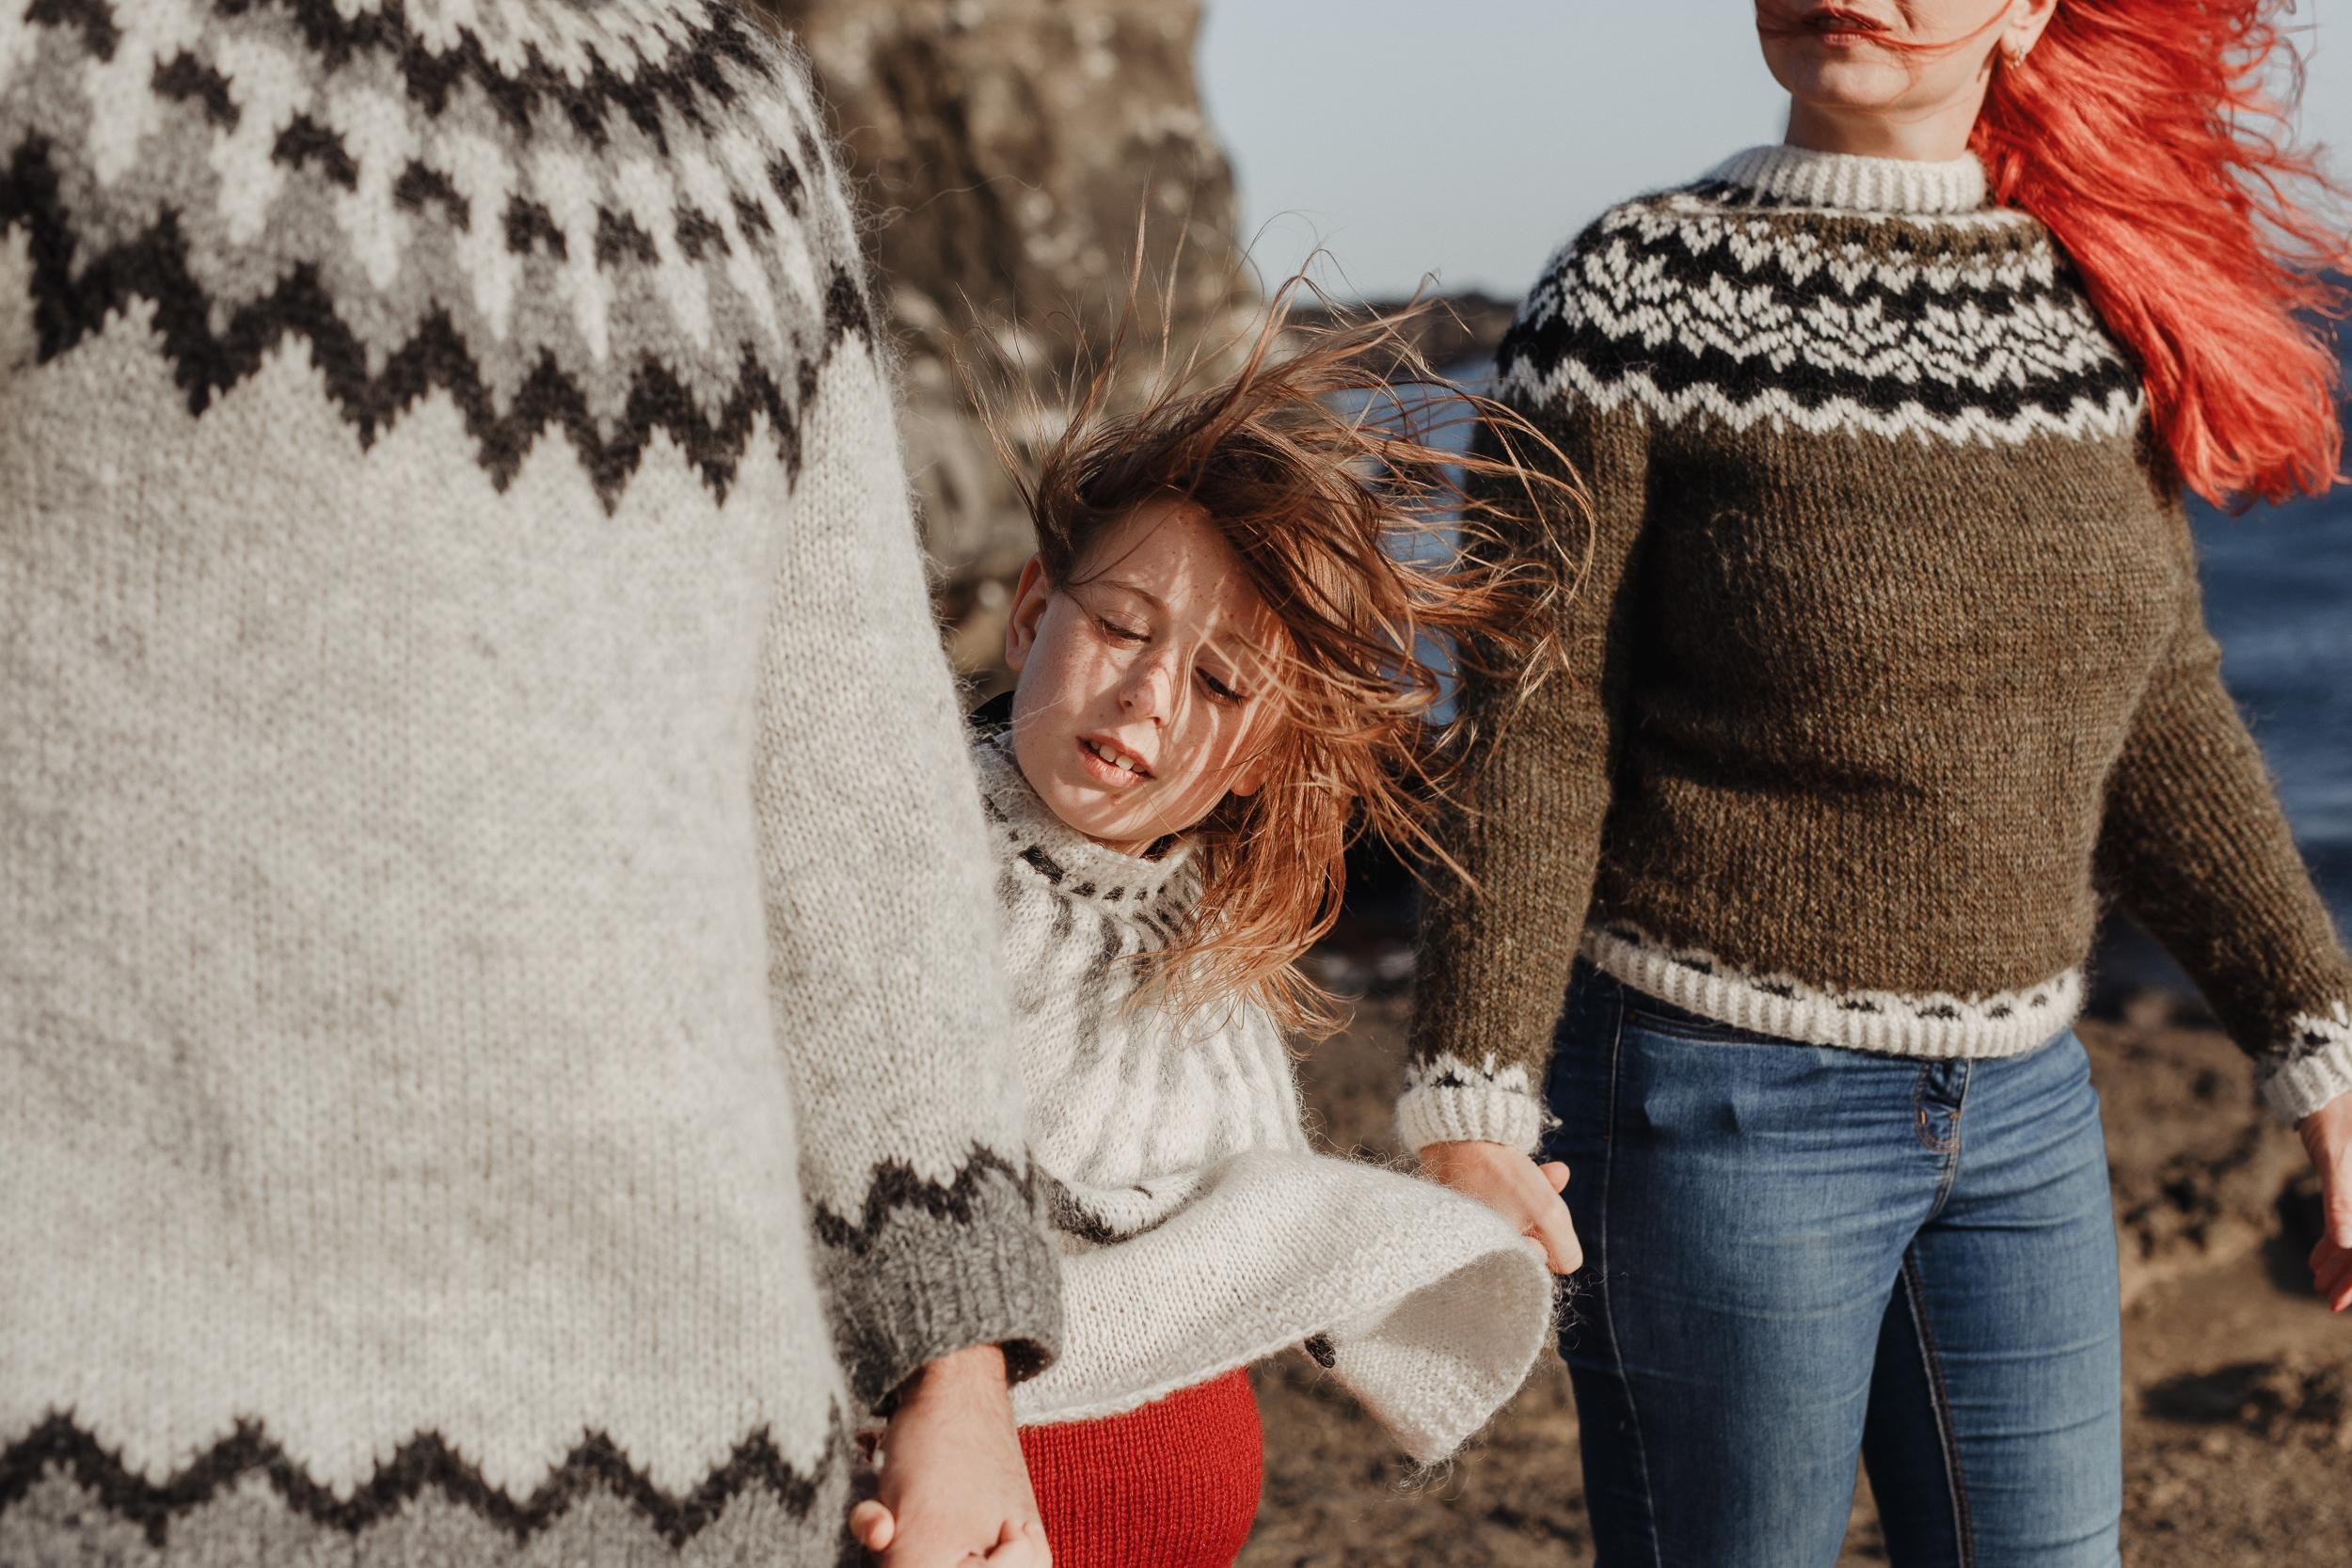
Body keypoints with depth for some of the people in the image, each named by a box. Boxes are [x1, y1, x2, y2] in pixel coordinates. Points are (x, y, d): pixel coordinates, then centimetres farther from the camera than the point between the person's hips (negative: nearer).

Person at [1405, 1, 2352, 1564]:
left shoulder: (2093, 299, 4)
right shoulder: (1645, 292, -10)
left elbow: (2151, 715, 9)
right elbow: (1531, 738, -11)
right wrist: (1473, 1116, -16)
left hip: (2018, 1099, 5)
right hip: (1721, 1098, -5)